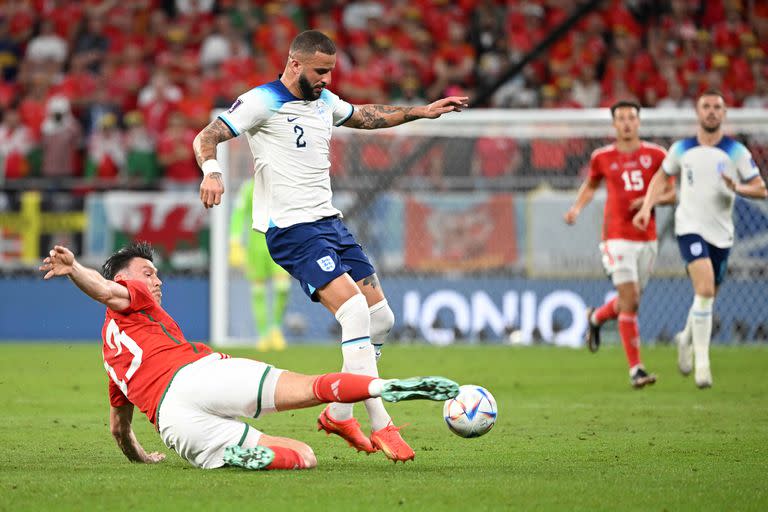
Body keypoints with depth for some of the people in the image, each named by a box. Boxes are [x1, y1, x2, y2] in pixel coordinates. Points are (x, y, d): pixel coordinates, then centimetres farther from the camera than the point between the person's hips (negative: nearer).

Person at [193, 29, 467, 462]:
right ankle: (381, 426, -20)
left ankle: (339, 412, 20)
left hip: (330, 221, 9)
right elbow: (206, 138, -13)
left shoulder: (324, 101, 14)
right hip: (292, 228, -9)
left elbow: (366, 116, 33)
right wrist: (212, 172, -34)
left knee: (381, 319, 7)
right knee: (356, 311, -22)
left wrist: (422, 112, 32)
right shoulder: (263, 102, -9)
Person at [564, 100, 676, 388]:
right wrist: (577, 208, 3)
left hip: (647, 238, 3)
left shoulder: (656, 155, 2)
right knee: (630, 301, -13)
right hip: (617, 237, -3)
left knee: (630, 301, 13)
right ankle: (635, 369, -10)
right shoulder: (602, 157, 2)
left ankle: (596, 318, 47)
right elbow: (590, 185, 20)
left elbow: (671, 193, 6)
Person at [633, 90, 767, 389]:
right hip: (690, 228, -2)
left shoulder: (736, 152, 0)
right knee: (705, 290, -22)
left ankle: (687, 339, 43)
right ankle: (702, 361, -19)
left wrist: (737, 188, -20)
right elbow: (662, 175, 21)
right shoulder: (682, 149, 4)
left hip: (721, 233, 2)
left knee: (707, 297, 12)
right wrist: (646, 207, 8)